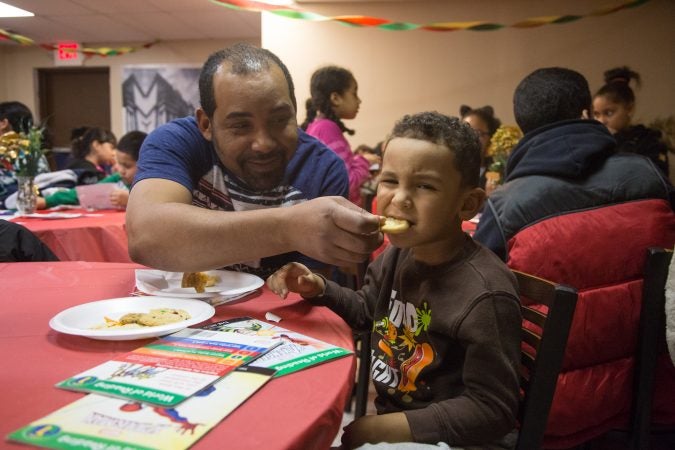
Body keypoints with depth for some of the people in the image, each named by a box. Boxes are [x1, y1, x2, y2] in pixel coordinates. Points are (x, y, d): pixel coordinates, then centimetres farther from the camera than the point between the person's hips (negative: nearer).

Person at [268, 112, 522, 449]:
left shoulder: (485, 295, -27)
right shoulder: (399, 252, -3)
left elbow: (491, 410, -22)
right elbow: (365, 311, 15)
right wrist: (318, 289, -5)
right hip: (386, 414, 7)